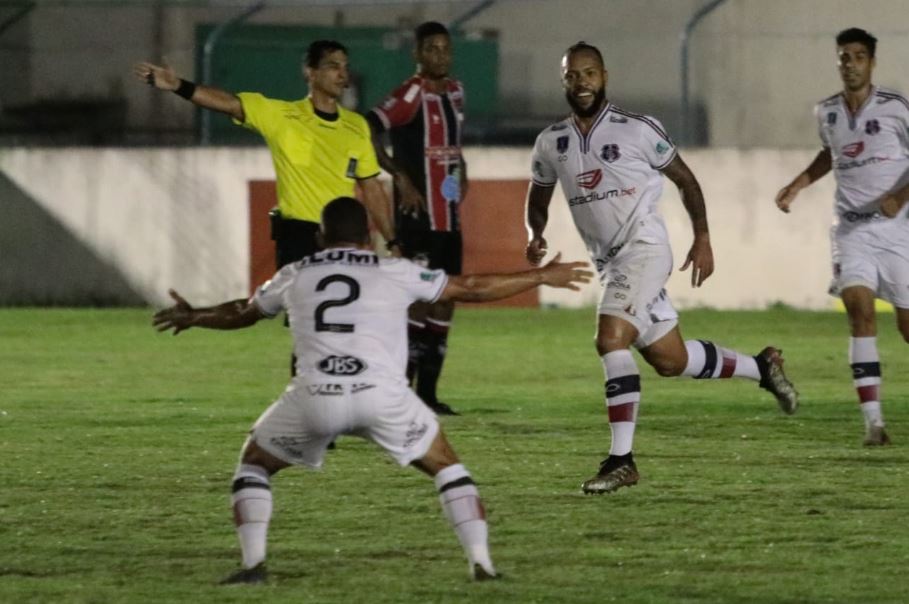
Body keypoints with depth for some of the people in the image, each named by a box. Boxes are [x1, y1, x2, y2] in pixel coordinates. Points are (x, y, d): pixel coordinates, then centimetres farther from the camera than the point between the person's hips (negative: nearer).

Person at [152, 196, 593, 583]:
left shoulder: (296, 275, 23)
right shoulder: (395, 273, 18)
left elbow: (242, 313, 40)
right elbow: (471, 289, 24)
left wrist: (193, 318, 62)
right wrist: (542, 277, 37)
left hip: (316, 396, 1)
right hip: (383, 394, 0)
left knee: (254, 464, 24)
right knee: (447, 467, 21)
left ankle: (253, 564, 8)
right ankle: (481, 565, 8)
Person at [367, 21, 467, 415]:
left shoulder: (454, 92, 13)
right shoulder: (411, 95, -13)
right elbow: (368, 132, -23)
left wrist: (461, 174, 14)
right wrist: (401, 178, -21)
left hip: (449, 216, 8)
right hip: (418, 216, -8)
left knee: (446, 297, 9)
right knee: (421, 296, -12)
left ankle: (428, 393, 14)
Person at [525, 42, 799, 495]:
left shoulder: (637, 130, -8)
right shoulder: (551, 143, 5)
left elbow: (684, 179, 4)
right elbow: (538, 197, 20)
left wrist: (702, 239, 1)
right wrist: (535, 235, 0)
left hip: (643, 248, -6)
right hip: (609, 261, 6)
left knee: (610, 338, -23)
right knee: (669, 360, 11)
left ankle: (622, 459, -21)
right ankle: (759, 367, 35)